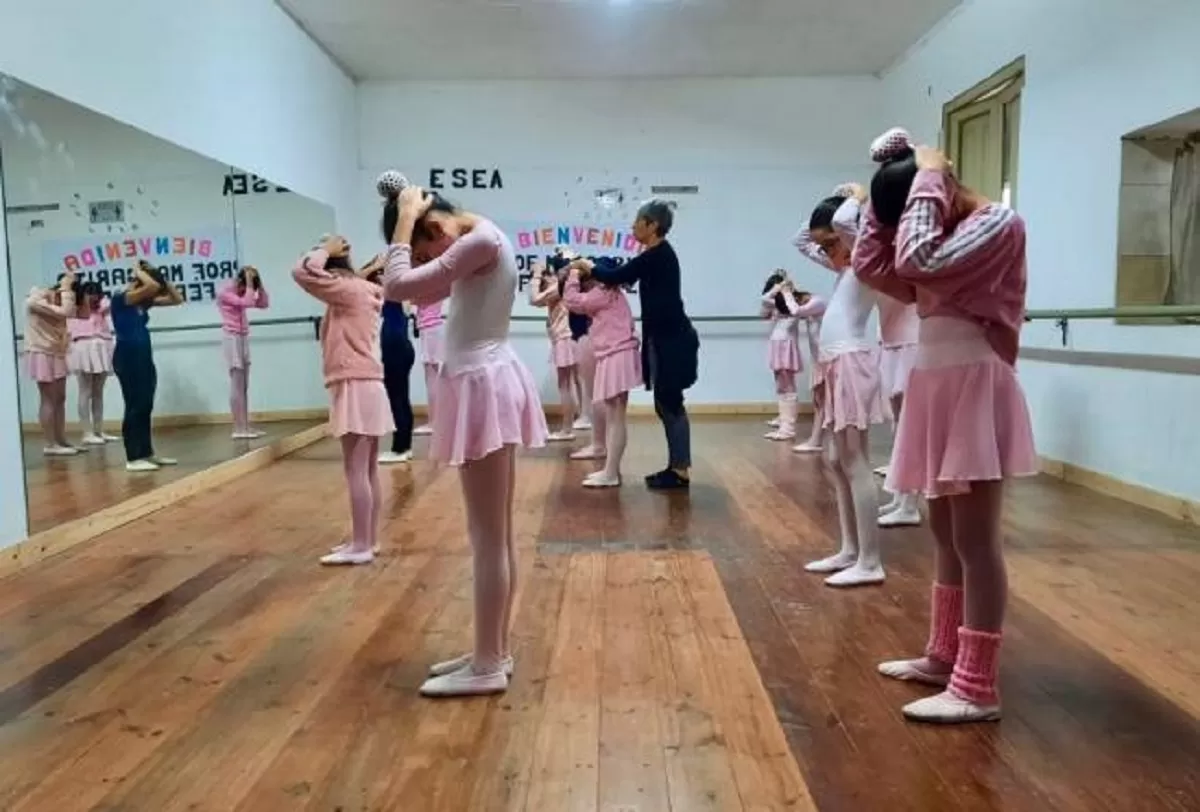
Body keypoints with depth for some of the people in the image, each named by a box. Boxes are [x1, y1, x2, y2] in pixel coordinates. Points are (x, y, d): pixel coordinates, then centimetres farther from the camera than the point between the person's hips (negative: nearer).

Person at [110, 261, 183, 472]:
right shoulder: (120, 299, -12)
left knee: (146, 408, 12)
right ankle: (133, 459, 1)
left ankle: (147, 453, 21)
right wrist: (139, 272, -7)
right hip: (127, 358, -8)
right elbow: (153, 286, -26)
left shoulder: (144, 302, 10)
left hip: (145, 357, 8)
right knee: (134, 407, -5)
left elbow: (177, 299, 11)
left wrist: (162, 276, 5)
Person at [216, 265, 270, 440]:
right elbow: (247, 303, -23)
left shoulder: (242, 293, 13)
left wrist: (259, 283, 3)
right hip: (232, 338, -8)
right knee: (236, 385, -8)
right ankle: (239, 429, -6)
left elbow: (264, 303, 10)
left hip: (244, 338, 8)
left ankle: (246, 427, 10)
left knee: (244, 386, 7)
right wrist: (250, 282, -15)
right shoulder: (224, 292, -11)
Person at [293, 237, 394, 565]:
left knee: (355, 471, -7)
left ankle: (360, 546, -4)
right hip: (366, 386, 10)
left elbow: (303, 271, -17)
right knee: (368, 471, 11)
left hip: (356, 388, -10)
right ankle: (369, 540, 17)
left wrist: (325, 250, -1)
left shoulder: (348, 289, -10)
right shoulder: (363, 291, 17)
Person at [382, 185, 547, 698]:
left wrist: (405, 218, -9)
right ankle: (495, 651, 25)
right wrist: (409, 219, 11)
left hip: (484, 390, -10)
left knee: (488, 538, -2)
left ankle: (488, 666, 9)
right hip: (486, 389, 10)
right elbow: (424, 295, 20)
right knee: (498, 535, 14)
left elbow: (398, 286, -21)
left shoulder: (481, 241, -16)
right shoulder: (479, 242, 14)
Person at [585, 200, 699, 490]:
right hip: (664, 339, 10)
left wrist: (587, 266, 1)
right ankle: (675, 467, 18)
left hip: (672, 340, -10)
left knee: (671, 404, -5)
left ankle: (681, 471, 2)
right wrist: (594, 268, 3)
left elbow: (617, 276, -15)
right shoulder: (657, 254, 14)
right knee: (666, 405, 11)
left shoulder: (658, 255, -16)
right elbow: (625, 274, 16)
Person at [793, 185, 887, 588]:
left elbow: (844, 220, -26)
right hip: (838, 368, 10)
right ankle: (850, 551, 21)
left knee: (854, 464, -8)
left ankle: (870, 562, -3)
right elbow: (798, 240, 29)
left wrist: (857, 198, -6)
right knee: (838, 463, 12)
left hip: (853, 365, -10)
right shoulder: (845, 267, 18)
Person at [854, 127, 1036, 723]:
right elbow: (871, 266, 10)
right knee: (945, 533, 15)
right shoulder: (944, 234, 15)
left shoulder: (998, 223, -11)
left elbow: (920, 260, -27)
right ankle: (943, 656, 27)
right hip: (935, 388, 9)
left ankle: (977, 688, 2)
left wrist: (925, 181, -15)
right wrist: (883, 198, 3)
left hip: (974, 388, -9)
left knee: (975, 541, -6)